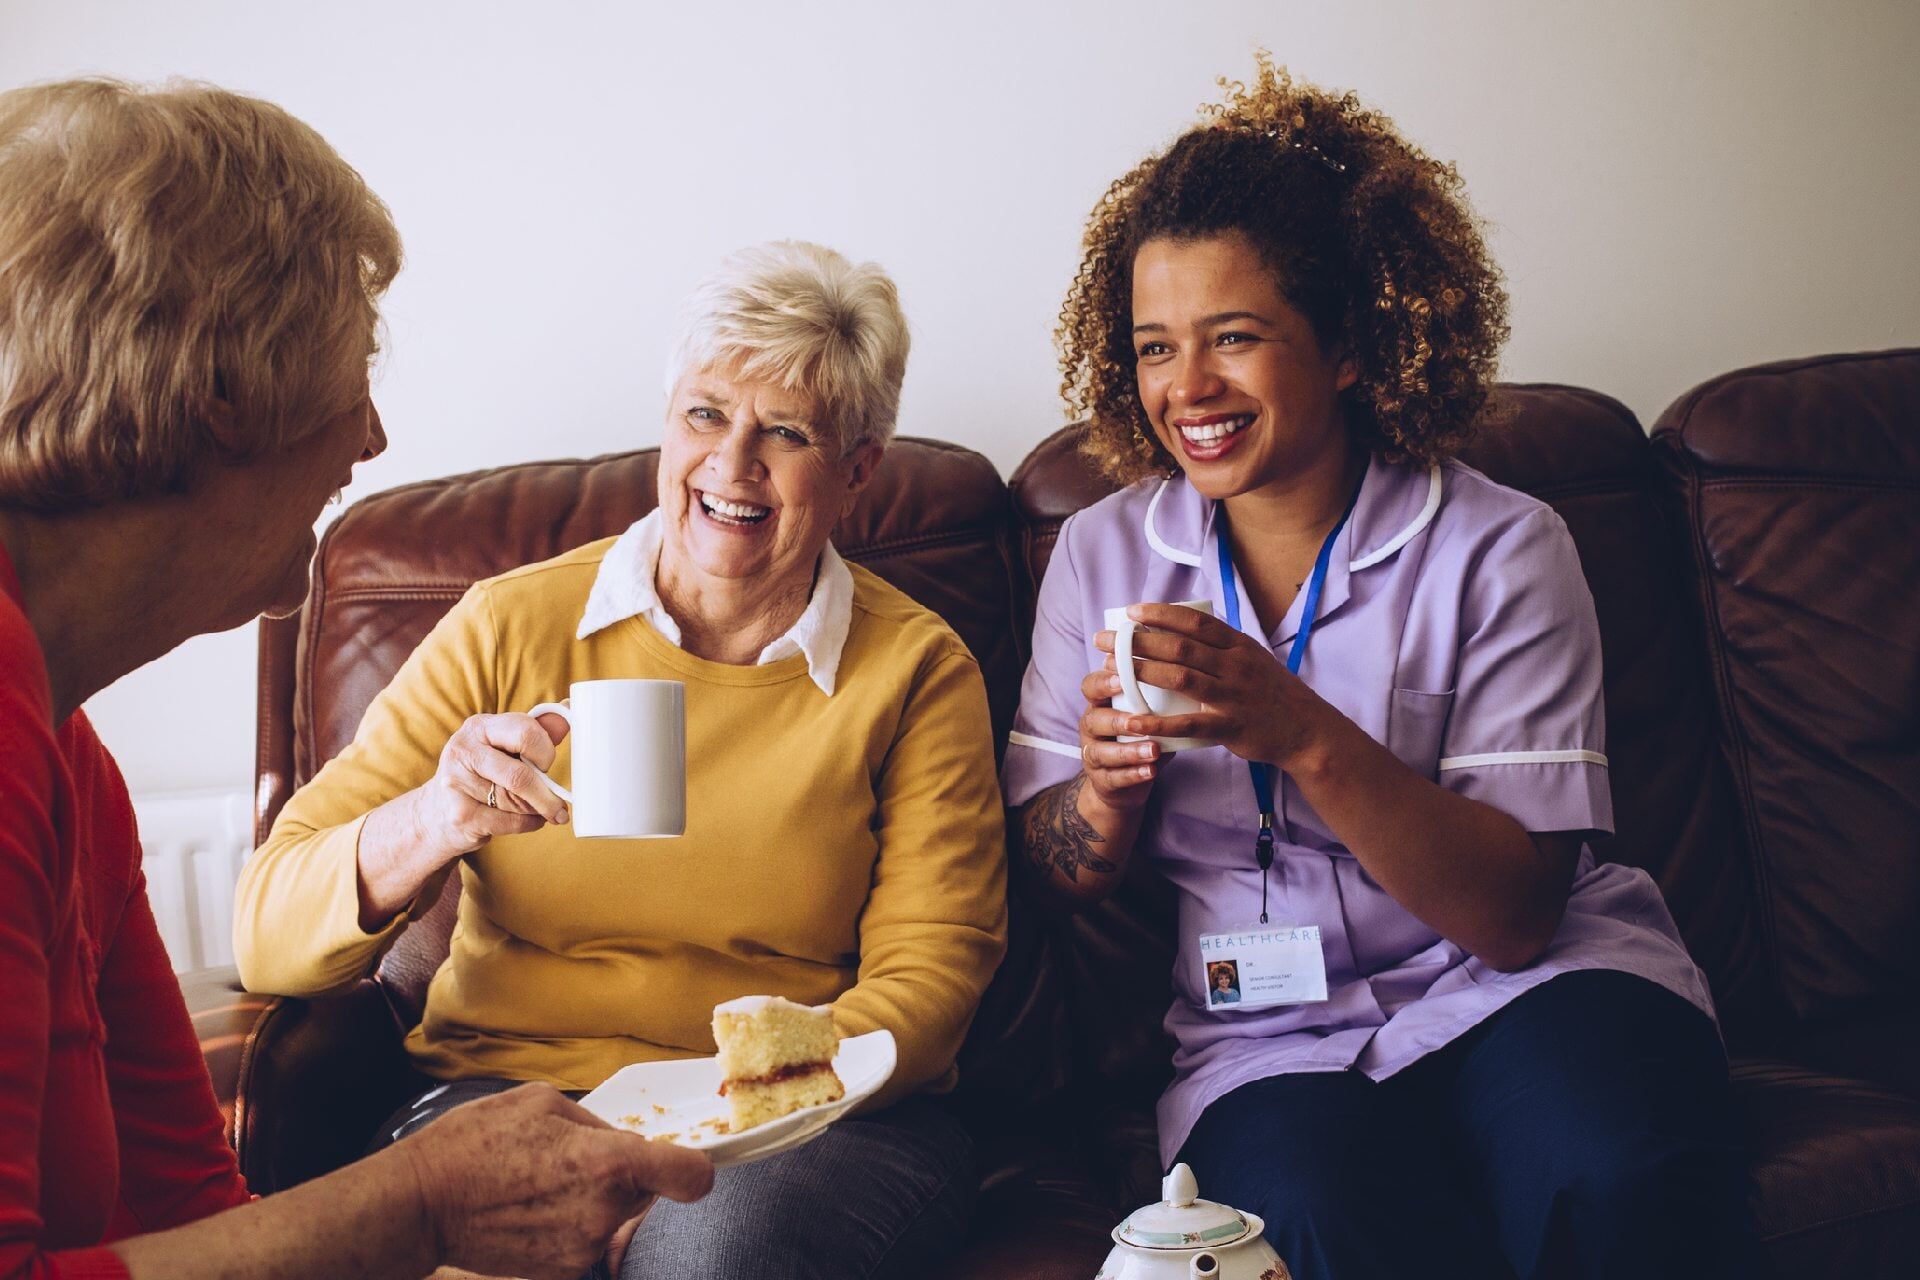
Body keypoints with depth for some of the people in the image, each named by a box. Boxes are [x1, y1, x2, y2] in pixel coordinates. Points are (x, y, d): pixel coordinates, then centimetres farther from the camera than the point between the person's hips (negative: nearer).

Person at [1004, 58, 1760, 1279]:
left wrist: (1305, 735, -26)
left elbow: (1516, 916, -12)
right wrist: (1108, 780, -13)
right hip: (1273, 1035, 2)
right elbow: (1071, 873, 11)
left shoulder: (1500, 550, -6)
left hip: (1515, 990, -1)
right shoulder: (1102, 556, 5)